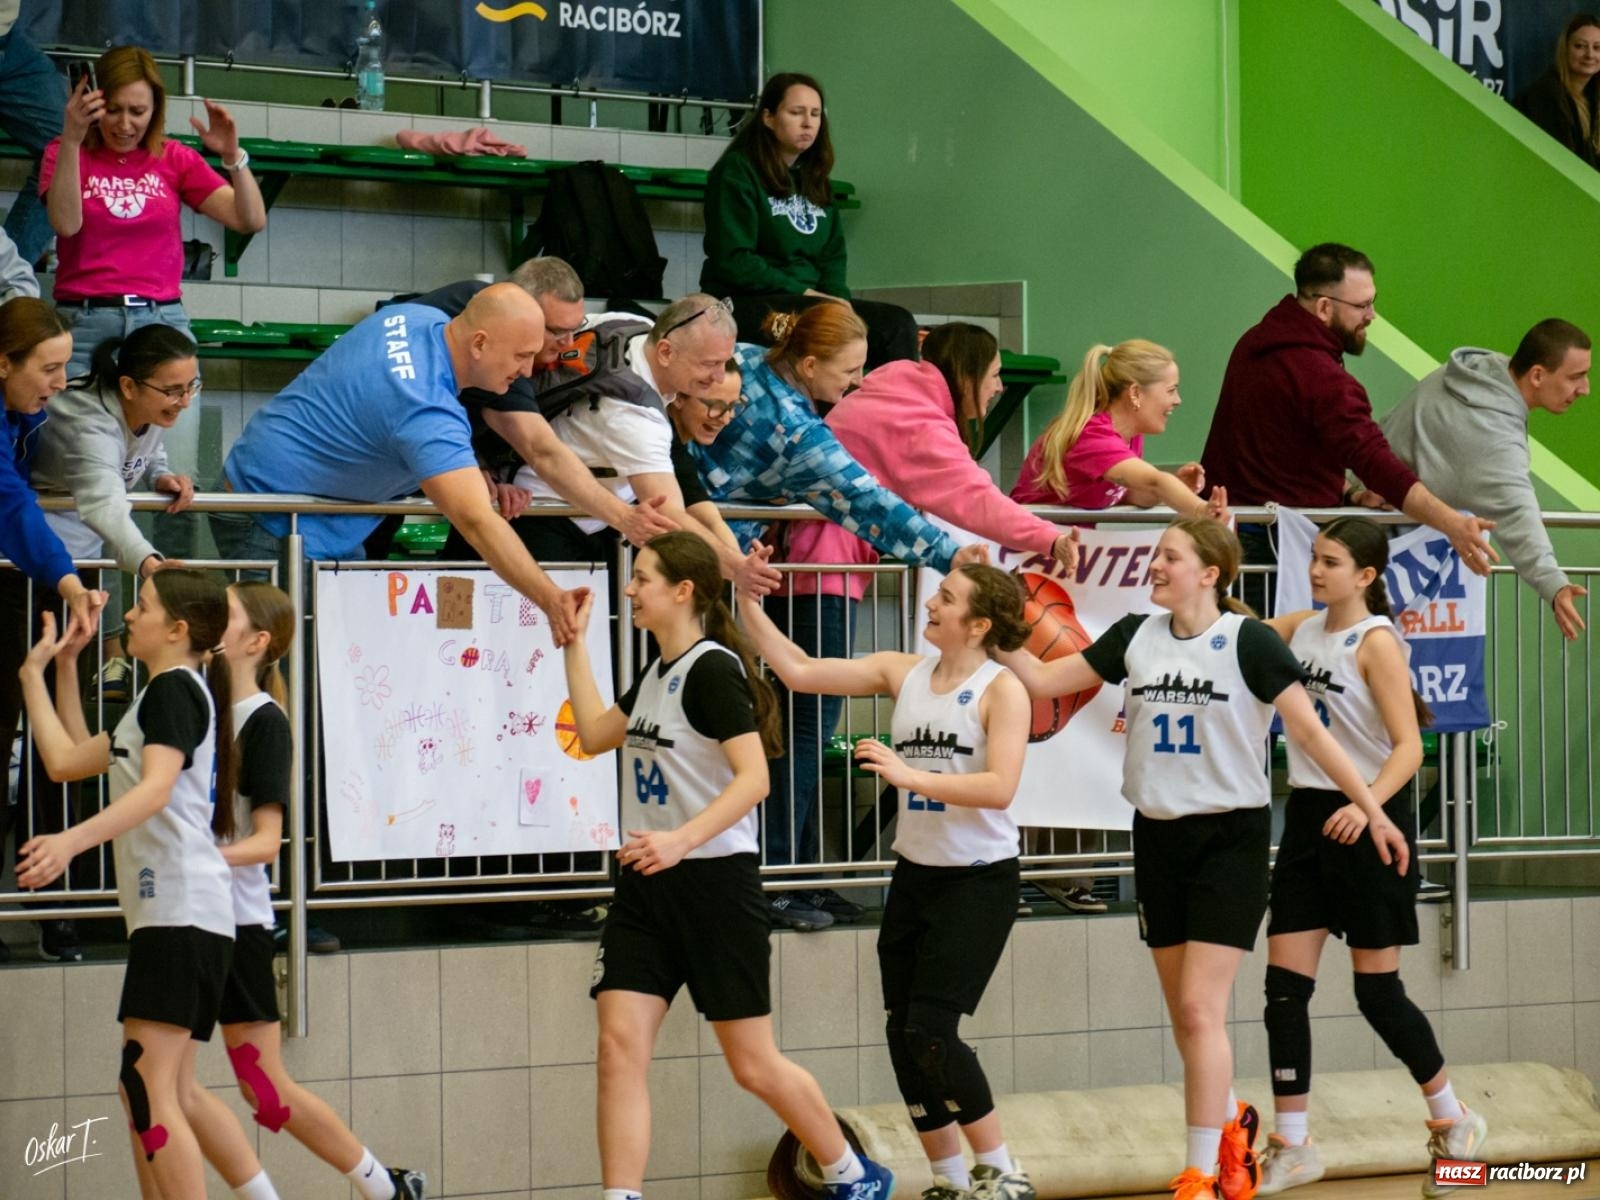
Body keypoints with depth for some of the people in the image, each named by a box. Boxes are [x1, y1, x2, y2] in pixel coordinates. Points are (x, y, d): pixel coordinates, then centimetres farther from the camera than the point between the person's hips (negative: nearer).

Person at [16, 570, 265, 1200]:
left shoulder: (173, 687, -6)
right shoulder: (169, 696, 25)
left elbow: (157, 786, -24)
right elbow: (66, 759, 31)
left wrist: (74, 839, -38)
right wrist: (52, 670, 31)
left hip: (180, 909, -11)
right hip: (179, 915, 11)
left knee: (150, 1091, -17)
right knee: (159, 1095, 10)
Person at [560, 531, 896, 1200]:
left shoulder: (712, 670, -15)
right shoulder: (656, 675, 11)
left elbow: (753, 778, -23)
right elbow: (594, 736, 23)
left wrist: (682, 839, -35)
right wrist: (573, 643, 20)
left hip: (715, 885, -8)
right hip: (647, 886, 8)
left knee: (754, 1065, 3)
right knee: (619, 1046, -8)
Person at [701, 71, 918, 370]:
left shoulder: (815, 180, 20)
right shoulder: (736, 172, -2)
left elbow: (832, 258, 17)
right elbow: (732, 261, -11)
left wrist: (837, 299, -5)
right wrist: (803, 292, -14)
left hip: (807, 301, 7)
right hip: (744, 306, -7)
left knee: (898, 323, -19)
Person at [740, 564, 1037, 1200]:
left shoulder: (1001, 689, -11)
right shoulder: (904, 673, 5)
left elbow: (1000, 788, -23)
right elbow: (799, 670, 4)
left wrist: (911, 776, -30)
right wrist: (748, 606, -4)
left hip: (979, 880, -6)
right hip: (915, 877, 6)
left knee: (930, 1032, -13)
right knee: (902, 1035, 4)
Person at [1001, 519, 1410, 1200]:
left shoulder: (1248, 641, -10)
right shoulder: (1136, 637, 4)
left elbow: (1310, 731, -8)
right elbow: (1041, 680, 7)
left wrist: (1371, 810, -9)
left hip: (1229, 840, -5)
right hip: (1158, 837, 5)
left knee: (1200, 1010, -12)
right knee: (1185, 1017, 11)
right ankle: (1231, 1124, 35)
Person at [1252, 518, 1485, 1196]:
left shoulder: (1376, 640, -12)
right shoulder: (1302, 629, 7)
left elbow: (1408, 746, -18)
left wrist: (1367, 805, -34)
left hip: (1367, 820, -6)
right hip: (1308, 817, 6)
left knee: (1378, 990, 1)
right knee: (1284, 984, 0)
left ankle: (1453, 1122, 21)